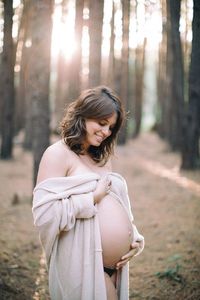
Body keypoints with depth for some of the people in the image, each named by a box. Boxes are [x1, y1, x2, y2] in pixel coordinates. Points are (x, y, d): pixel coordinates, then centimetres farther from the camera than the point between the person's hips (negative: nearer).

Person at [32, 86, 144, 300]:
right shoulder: (58, 154, -8)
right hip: (82, 266, -7)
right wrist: (92, 198, -15)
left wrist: (135, 238, 4)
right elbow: (43, 214, -19)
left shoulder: (102, 159, 15)